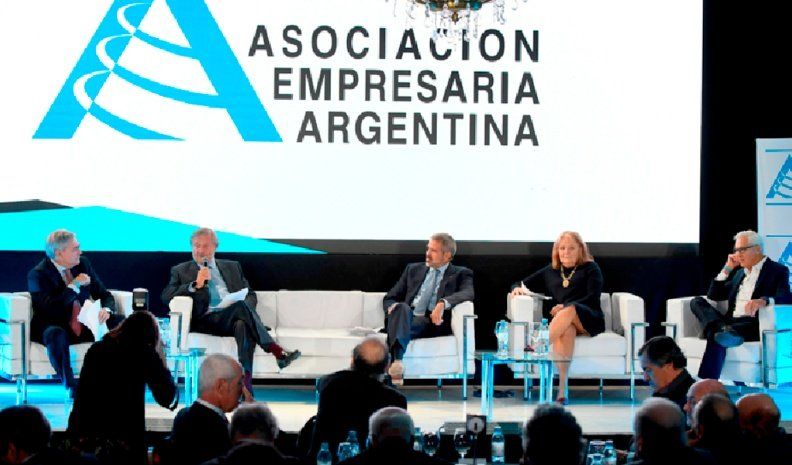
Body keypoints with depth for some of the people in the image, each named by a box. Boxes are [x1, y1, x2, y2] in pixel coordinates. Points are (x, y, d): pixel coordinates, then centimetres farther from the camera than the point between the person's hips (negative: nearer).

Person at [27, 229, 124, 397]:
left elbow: (105, 295, 10)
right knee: (56, 334, -41)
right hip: (56, 327, -6)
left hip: (84, 326, 6)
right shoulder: (38, 274, -13)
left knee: (121, 323, -14)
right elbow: (50, 309, -26)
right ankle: (71, 386, -37)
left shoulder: (83, 264, 6)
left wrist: (107, 310, -14)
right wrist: (74, 286, -22)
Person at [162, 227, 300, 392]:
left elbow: (250, 295, 23)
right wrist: (195, 285, -8)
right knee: (241, 305, -34)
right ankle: (277, 352, -43)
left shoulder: (232, 267, 28)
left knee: (243, 324, -37)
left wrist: (247, 308, -2)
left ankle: (246, 383, -49)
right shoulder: (181, 271, 20)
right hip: (207, 320, -3)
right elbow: (166, 296, 5)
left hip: (233, 318, 3)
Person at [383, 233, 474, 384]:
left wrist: (443, 303, -27)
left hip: (433, 323, -3)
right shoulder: (413, 269, 28)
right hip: (406, 318, 3)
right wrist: (392, 308, -3)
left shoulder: (460, 274, 16)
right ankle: (396, 361, -60)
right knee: (402, 307, -34)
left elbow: (468, 293, -7)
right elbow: (389, 299, 25)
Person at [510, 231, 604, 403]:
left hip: (587, 320, -1)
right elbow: (524, 284, 31)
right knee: (566, 329, -38)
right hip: (557, 320, 1)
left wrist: (565, 307, -13)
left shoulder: (590, 268, 17)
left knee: (570, 311, -38)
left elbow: (593, 298, 2)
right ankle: (562, 388, -52)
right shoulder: (550, 271, 28)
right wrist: (518, 288, 4)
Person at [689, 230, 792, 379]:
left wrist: (764, 300, -34)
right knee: (697, 302, -15)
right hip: (730, 322, 7)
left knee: (715, 336, -36)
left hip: (754, 326, -7)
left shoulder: (777, 271, 6)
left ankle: (708, 383, -50)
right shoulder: (739, 272, 28)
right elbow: (713, 295, 26)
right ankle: (721, 330, -42)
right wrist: (727, 269, 16)